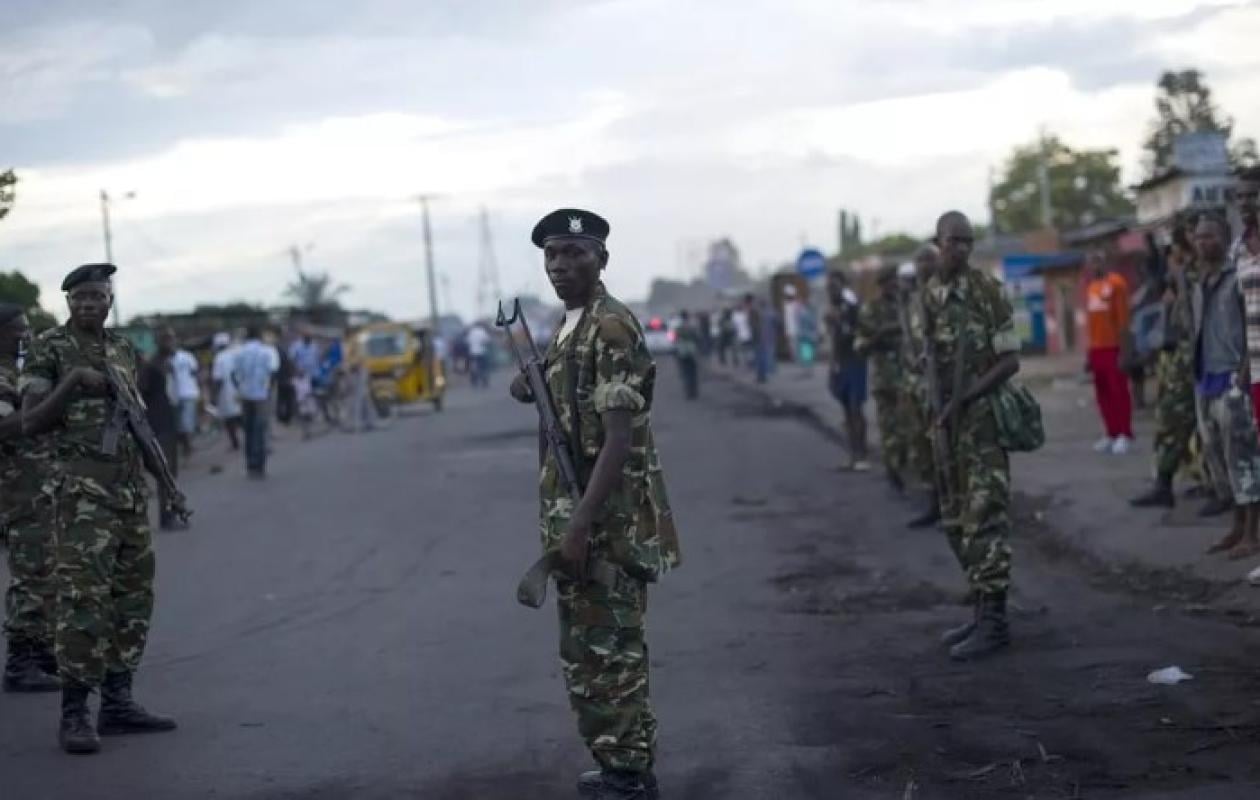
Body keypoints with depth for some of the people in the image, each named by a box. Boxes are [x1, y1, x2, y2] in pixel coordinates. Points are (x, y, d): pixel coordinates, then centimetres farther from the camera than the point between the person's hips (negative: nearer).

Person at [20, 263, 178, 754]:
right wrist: (72, 381, -19)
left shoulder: (123, 350, 14)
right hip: (84, 492, -7)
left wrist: (166, 478, 16)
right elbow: (30, 423, -8)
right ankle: (74, 714, -9)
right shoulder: (49, 349, -3)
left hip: (132, 490, 7)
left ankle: (117, 701, 14)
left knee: (134, 597, 7)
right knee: (84, 599, -11)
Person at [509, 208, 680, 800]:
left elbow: (621, 437, -22)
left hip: (605, 523, -10)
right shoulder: (569, 328, 14)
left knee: (604, 652, -6)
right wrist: (534, 390, 4)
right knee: (593, 649, 14)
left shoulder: (611, 328, -15)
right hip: (583, 518, 10)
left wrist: (580, 524, -26)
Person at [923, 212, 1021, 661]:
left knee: (985, 518, -9)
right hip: (947, 422, 7)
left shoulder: (988, 291, -8)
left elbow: (1010, 361, -10)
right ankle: (983, 609, 20)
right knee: (957, 521, 11)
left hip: (982, 418, -7)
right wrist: (936, 409, 3)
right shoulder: (930, 294, 10)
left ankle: (993, 622, -7)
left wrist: (962, 399, -17)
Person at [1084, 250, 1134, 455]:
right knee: (1103, 392, 9)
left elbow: (1123, 318, -11)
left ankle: (1125, 435, -2)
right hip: (1097, 347, 7)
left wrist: (1123, 347, -15)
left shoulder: (1115, 283, -7)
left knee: (1119, 390, -4)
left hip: (1113, 347, -7)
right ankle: (1111, 434, 15)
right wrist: (1089, 350, 16)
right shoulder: (1091, 286, 15)